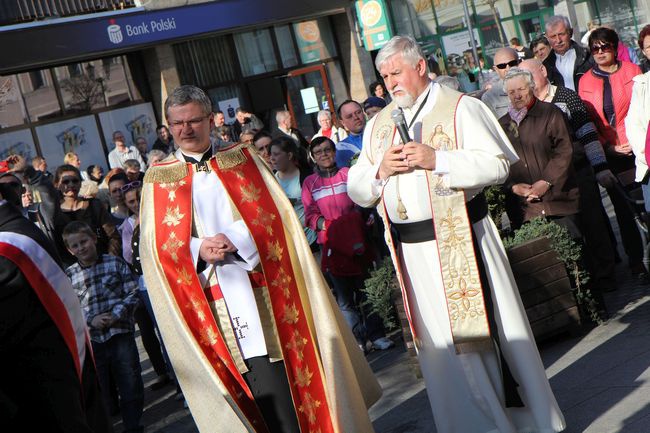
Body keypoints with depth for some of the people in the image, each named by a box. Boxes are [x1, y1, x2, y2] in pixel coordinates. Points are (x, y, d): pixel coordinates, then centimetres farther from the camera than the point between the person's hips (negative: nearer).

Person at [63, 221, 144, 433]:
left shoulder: (116, 263, 1)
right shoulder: (68, 276, 4)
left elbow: (132, 294, 1)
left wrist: (116, 315, -12)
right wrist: (91, 320, -12)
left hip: (121, 333, -1)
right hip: (91, 339, 1)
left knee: (131, 382, 5)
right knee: (98, 388, 9)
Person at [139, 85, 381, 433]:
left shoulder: (242, 160, 10)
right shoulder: (158, 179, 9)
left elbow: (273, 217, 2)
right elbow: (155, 246, 3)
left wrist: (235, 241, -13)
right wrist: (197, 250, -14)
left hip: (261, 291, 0)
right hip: (210, 303, 0)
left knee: (280, 375, -3)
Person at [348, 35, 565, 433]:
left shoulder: (459, 108, -2)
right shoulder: (378, 125, 14)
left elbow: (498, 163, -11)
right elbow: (357, 190, 11)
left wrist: (437, 160, -19)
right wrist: (381, 169, -9)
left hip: (460, 239, -4)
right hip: (410, 247, 5)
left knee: (482, 325, 2)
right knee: (439, 343, 8)